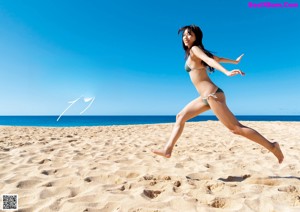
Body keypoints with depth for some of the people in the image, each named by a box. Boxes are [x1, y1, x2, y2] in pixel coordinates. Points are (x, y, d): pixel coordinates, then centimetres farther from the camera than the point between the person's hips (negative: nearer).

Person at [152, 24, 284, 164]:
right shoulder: (193, 52, 20)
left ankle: (272, 147, 6)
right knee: (180, 117, 11)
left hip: (212, 95, -10)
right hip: (206, 97, 10)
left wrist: (226, 72, -40)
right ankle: (167, 150, 13)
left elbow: (210, 60, -24)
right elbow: (218, 59, 32)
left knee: (236, 128, -8)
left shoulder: (195, 49, -3)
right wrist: (235, 61, 47)